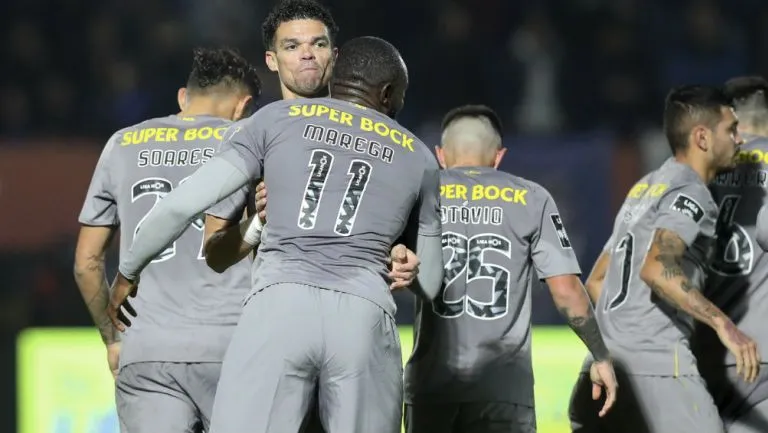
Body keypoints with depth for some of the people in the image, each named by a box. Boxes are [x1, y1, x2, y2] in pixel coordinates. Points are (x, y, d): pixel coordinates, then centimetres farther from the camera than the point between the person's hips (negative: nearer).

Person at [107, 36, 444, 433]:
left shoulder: (276, 120, 17)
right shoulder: (417, 158, 22)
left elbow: (181, 205, 9)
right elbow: (428, 285, 29)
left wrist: (127, 273, 24)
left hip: (280, 307, -1)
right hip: (365, 318, 1)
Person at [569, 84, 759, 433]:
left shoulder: (645, 189, 21)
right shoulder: (690, 194, -8)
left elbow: (596, 280, 26)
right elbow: (656, 269, -25)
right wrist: (722, 323, -28)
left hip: (610, 364, 9)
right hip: (656, 369, -9)